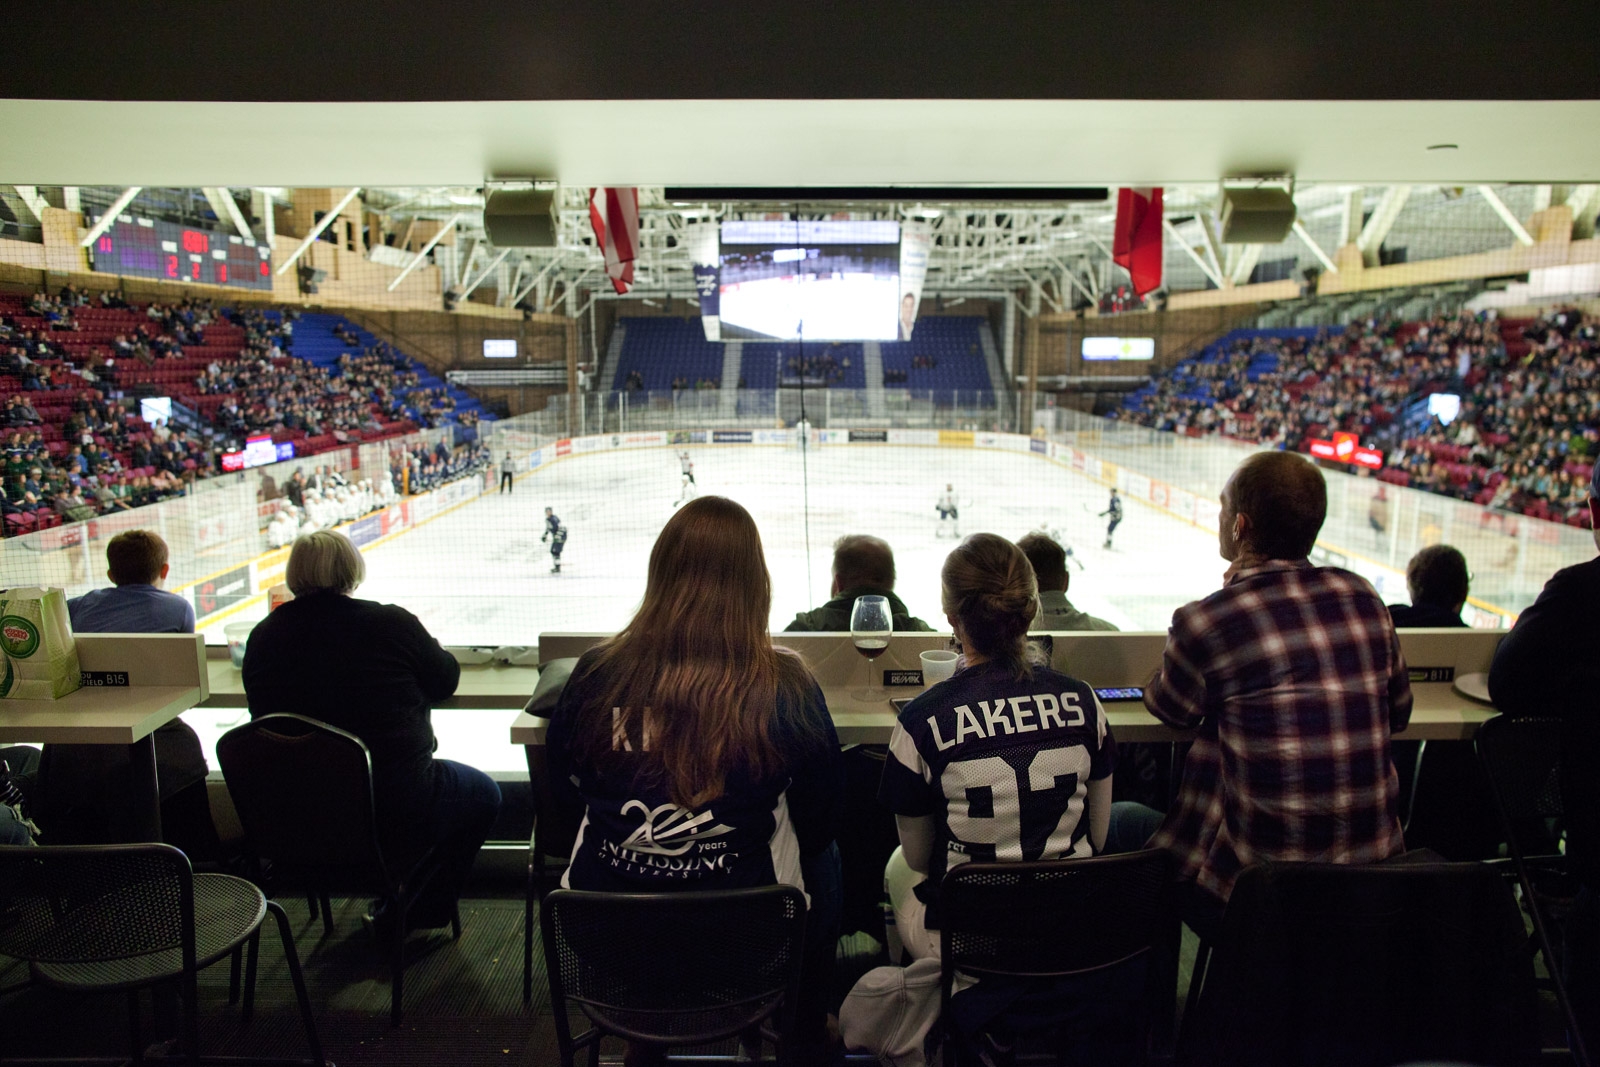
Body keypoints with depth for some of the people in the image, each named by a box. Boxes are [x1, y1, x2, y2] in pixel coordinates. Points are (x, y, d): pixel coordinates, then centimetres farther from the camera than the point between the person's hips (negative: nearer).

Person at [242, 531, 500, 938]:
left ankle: (393, 908, 38)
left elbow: (263, 710, 11)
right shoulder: (391, 623, -16)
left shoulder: (263, 637, -4)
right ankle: (413, 916, 27)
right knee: (483, 794, 23)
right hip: (395, 815, -6)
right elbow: (446, 680, -2)